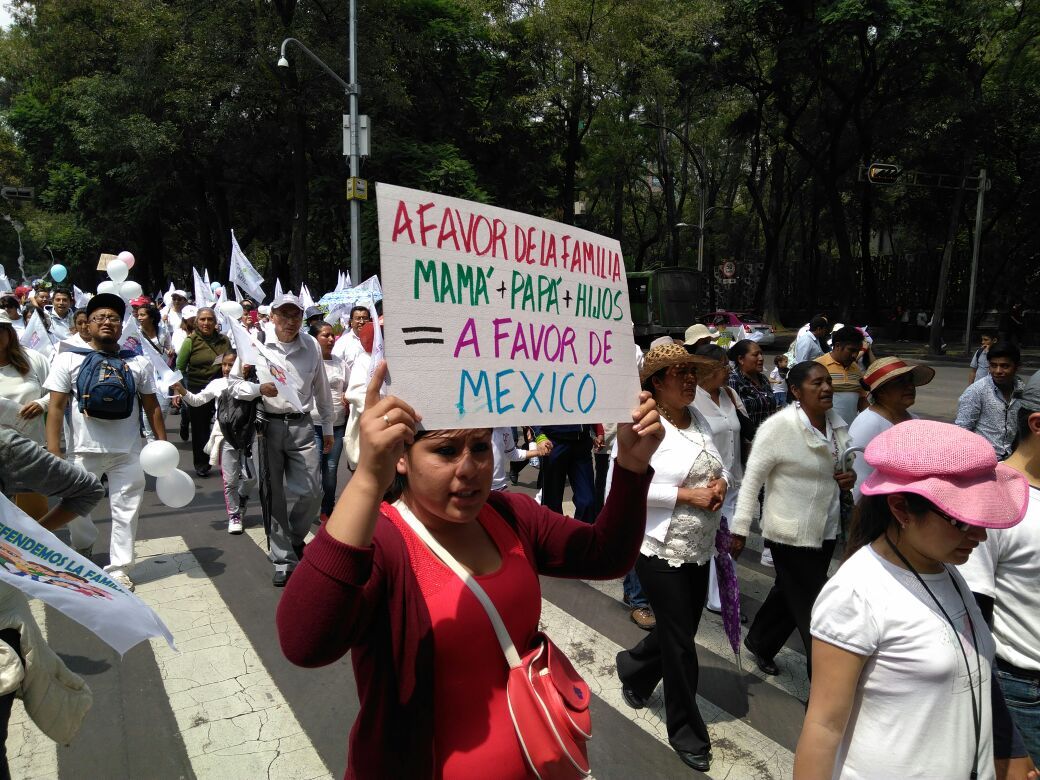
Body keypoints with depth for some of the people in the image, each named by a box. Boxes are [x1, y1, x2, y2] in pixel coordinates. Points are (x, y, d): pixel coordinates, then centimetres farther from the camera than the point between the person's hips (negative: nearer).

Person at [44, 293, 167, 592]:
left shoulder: (137, 362, 3)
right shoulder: (69, 360, 0)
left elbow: (152, 407, 8)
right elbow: (56, 408, -2)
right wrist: (53, 453, -9)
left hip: (128, 452, 0)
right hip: (84, 451, 0)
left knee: (126, 511, 5)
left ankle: (119, 568, 18)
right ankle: (84, 548, 40)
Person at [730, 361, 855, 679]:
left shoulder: (837, 424, 1)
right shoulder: (780, 426, -19)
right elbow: (752, 478, -17)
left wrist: (850, 477, -5)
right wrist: (740, 529, -17)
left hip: (826, 528, 7)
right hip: (791, 531, -7)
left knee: (789, 593, 22)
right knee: (812, 606, 2)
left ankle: (759, 642, 45)